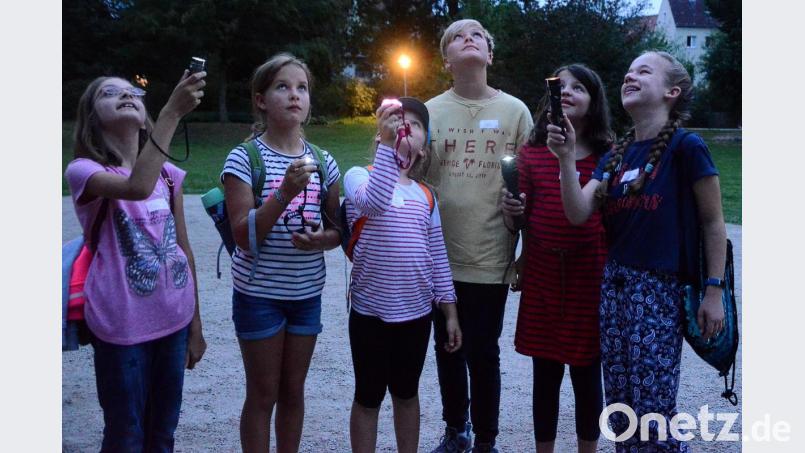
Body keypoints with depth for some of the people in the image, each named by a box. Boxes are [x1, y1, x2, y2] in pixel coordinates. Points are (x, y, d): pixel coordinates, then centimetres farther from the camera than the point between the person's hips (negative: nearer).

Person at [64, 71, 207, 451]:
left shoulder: (167, 174, 6)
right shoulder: (83, 171, -11)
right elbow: (137, 187, -34)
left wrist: (195, 323, 12)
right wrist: (173, 111, -37)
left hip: (173, 321, 5)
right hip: (122, 329, -5)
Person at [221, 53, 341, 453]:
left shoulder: (322, 162, 2)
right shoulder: (244, 158, -10)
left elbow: (339, 228, 9)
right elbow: (245, 237, -16)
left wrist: (324, 238, -14)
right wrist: (285, 192, -28)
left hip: (307, 293, 4)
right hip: (259, 293, -4)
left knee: (293, 392, 16)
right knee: (263, 395, 8)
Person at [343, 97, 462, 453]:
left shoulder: (426, 196, 6)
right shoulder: (359, 176, -6)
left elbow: (438, 256, 8)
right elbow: (375, 203, -30)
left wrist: (450, 313, 6)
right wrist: (387, 142, -31)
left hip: (417, 310, 4)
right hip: (370, 310, -4)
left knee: (407, 394, 19)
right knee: (368, 397, 10)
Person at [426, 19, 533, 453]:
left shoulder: (515, 111, 0)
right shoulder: (430, 111, 2)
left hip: (491, 257, -2)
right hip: (440, 256, 2)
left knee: (483, 353, 7)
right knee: (447, 349, 15)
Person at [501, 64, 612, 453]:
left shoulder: (608, 155, 1)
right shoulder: (531, 153, 3)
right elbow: (516, 224, 5)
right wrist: (511, 211, -16)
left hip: (591, 278, -1)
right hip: (543, 277, 1)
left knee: (587, 374, 11)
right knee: (545, 374, 11)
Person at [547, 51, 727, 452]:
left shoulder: (685, 146, -7)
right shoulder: (615, 155, 11)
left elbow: (713, 224, -4)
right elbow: (578, 213, 0)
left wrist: (714, 291, -8)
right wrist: (567, 158, -11)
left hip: (661, 287, -6)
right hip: (614, 283, 6)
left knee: (653, 415, -3)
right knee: (620, 410, 12)